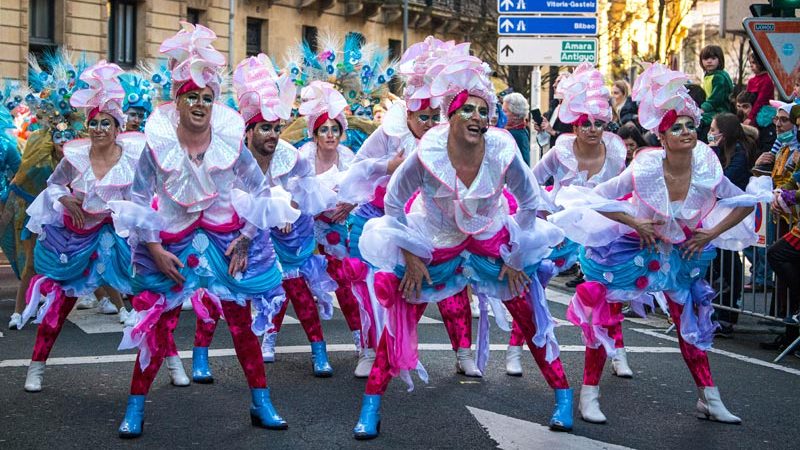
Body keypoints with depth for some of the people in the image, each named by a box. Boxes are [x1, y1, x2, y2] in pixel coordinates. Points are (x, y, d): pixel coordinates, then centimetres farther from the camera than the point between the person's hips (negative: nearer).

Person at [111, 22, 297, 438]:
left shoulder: (230, 140, -8)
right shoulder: (158, 142, -10)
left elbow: (261, 192, 1)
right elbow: (138, 199, -4)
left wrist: (245, 239, -4)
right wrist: (154, 248, -9)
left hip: (226, 242, 1)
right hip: (171, 243, -1)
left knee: (242, 322, 5)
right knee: (157, 326, 1)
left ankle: (261, 404, 18)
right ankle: (135, 408, 13)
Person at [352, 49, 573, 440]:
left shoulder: (502, 152, -27)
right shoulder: (428, 154, -29)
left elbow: (530, 203, -8)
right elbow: (393, 201, -12)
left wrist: (516, 256, -4)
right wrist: (410, 256, -11)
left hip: (491, 235, 1)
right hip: (433, 238, -1)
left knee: (529, 313, -2)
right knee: (401, 315, -6)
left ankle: (562, 394, 14)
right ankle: (372, 402, 7)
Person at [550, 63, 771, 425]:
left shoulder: (707, 171, -20)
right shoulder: (645, 169, -27)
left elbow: (747, 202, -4)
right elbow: (597, 197, -19)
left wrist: (712, 233, -10)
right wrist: (634, 222, -23)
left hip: (681, 253, 3)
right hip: (634, 247, -3)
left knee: (691, 321, 9)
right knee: (603, 315, -6)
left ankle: (709, 398, 21)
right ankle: (589, 393, 8)